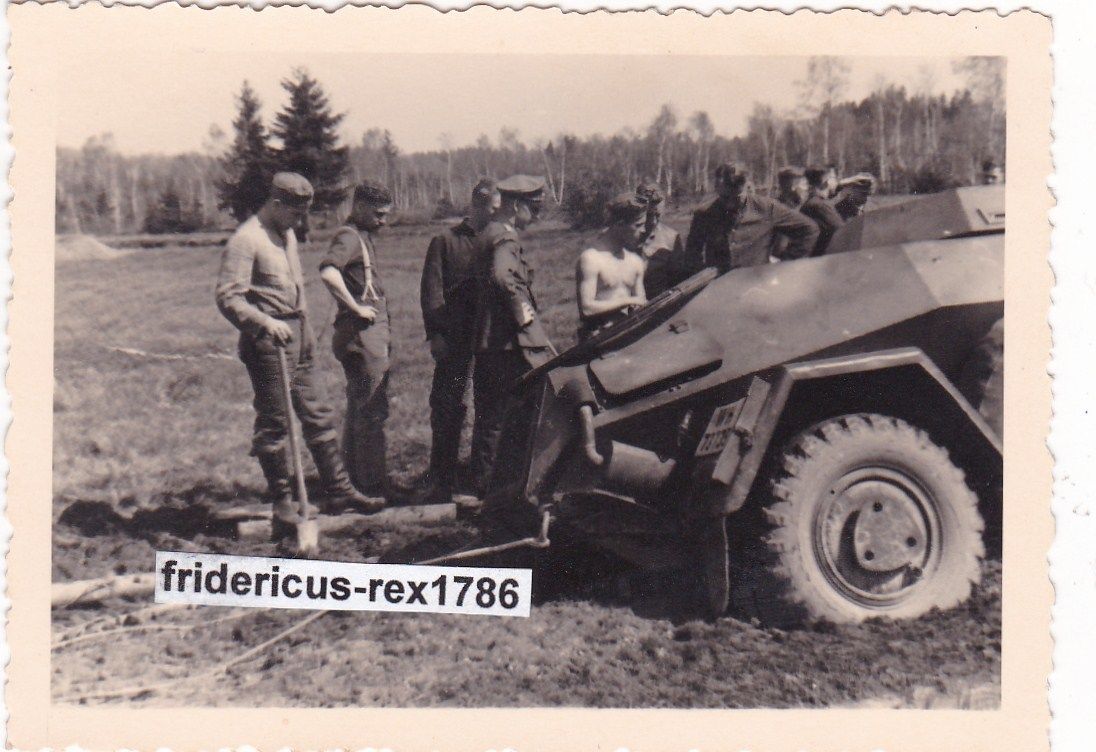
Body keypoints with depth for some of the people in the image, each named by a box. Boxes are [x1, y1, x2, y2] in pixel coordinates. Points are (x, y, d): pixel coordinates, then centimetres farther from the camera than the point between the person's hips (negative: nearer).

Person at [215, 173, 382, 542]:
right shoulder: (245, 240, -13)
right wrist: (265, 322, -30)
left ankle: (338, 491, 19)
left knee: (317, 415, 11)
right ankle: (282, 504, 8)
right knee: (274, 422, -1)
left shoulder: (286, 235, 16)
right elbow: (228, 297, -19)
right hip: (268, 343, -9)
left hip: (298, 339, 9)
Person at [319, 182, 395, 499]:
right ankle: (372, 484, 0)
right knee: (372, 410, -6)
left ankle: (357, 479, 26)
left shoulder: (365, 236, 16)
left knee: (360, 408, 16)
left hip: (373, 333, 10)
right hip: (362, 334, -10)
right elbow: (328, 272, -32)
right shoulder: (349, 236, -14)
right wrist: (357, 308, -24)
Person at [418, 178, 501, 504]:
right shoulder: (446, 240, 4)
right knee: (446, 408, -1)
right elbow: (431, 290, -1)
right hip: (455, 340, -2)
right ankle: (441, 480, 7)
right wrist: (435, 334, -9)